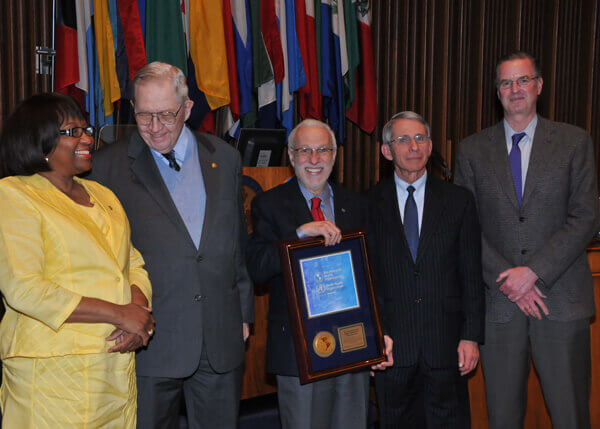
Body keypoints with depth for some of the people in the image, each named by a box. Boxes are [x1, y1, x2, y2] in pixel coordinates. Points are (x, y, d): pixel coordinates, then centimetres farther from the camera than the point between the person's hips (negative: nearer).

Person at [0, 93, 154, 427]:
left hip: (118, 362, 6)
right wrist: (118, 314, -17)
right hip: (54, 369, -6)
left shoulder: (103, 195, 15)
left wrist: (139, 310, -9)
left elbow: (134, 263, 13)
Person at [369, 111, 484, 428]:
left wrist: (471, 335, -2)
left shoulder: (459, 201, 4)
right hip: (391, 343, 0)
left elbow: (472, 274, 3)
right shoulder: (370, 205, 1)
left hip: (445, 343, 1)